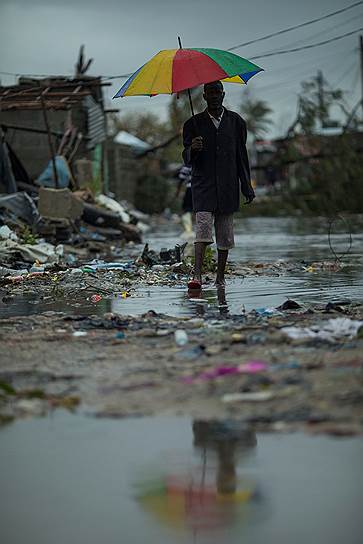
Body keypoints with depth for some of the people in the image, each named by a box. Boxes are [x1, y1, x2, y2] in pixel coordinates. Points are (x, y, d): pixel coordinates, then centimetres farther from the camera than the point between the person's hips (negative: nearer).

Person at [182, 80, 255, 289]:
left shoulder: (236, 121, 9)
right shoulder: (194, 123, 5)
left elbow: (242, 156, 12)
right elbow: (187, 160, 4)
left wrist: (247, 187, 8)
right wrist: (193, 149, -20)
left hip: (228, 186, 2)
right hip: (203, 185, -2)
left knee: (225, 234, 3)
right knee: (203, 227, -17)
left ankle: (220, 277, 12)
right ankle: (197, 275, -24)